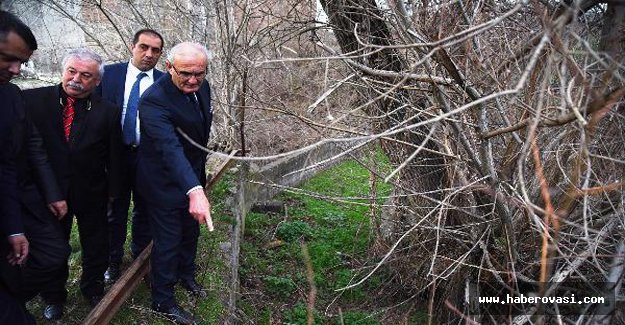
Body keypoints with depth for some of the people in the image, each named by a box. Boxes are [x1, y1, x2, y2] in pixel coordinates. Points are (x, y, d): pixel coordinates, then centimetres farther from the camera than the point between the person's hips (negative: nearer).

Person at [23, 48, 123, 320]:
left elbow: (114, 156, -4)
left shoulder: (107, 112, -9)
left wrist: (112, 192, 0)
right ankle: (54, 295, 42)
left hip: (92, 193, 0)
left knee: (95, 245, 18)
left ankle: (93, 288, 44)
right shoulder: (32, 99, -10)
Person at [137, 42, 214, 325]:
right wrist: (195, 191, -56)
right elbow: (170, 148, -44)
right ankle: (163, 301, 28)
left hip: (193, 176, 8)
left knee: (190, 232, 25)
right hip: (165, 183, -7)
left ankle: (186, 274, 51)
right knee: (168, 242, 6)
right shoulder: (154, 100, -31)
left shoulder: (201, 87, -6)